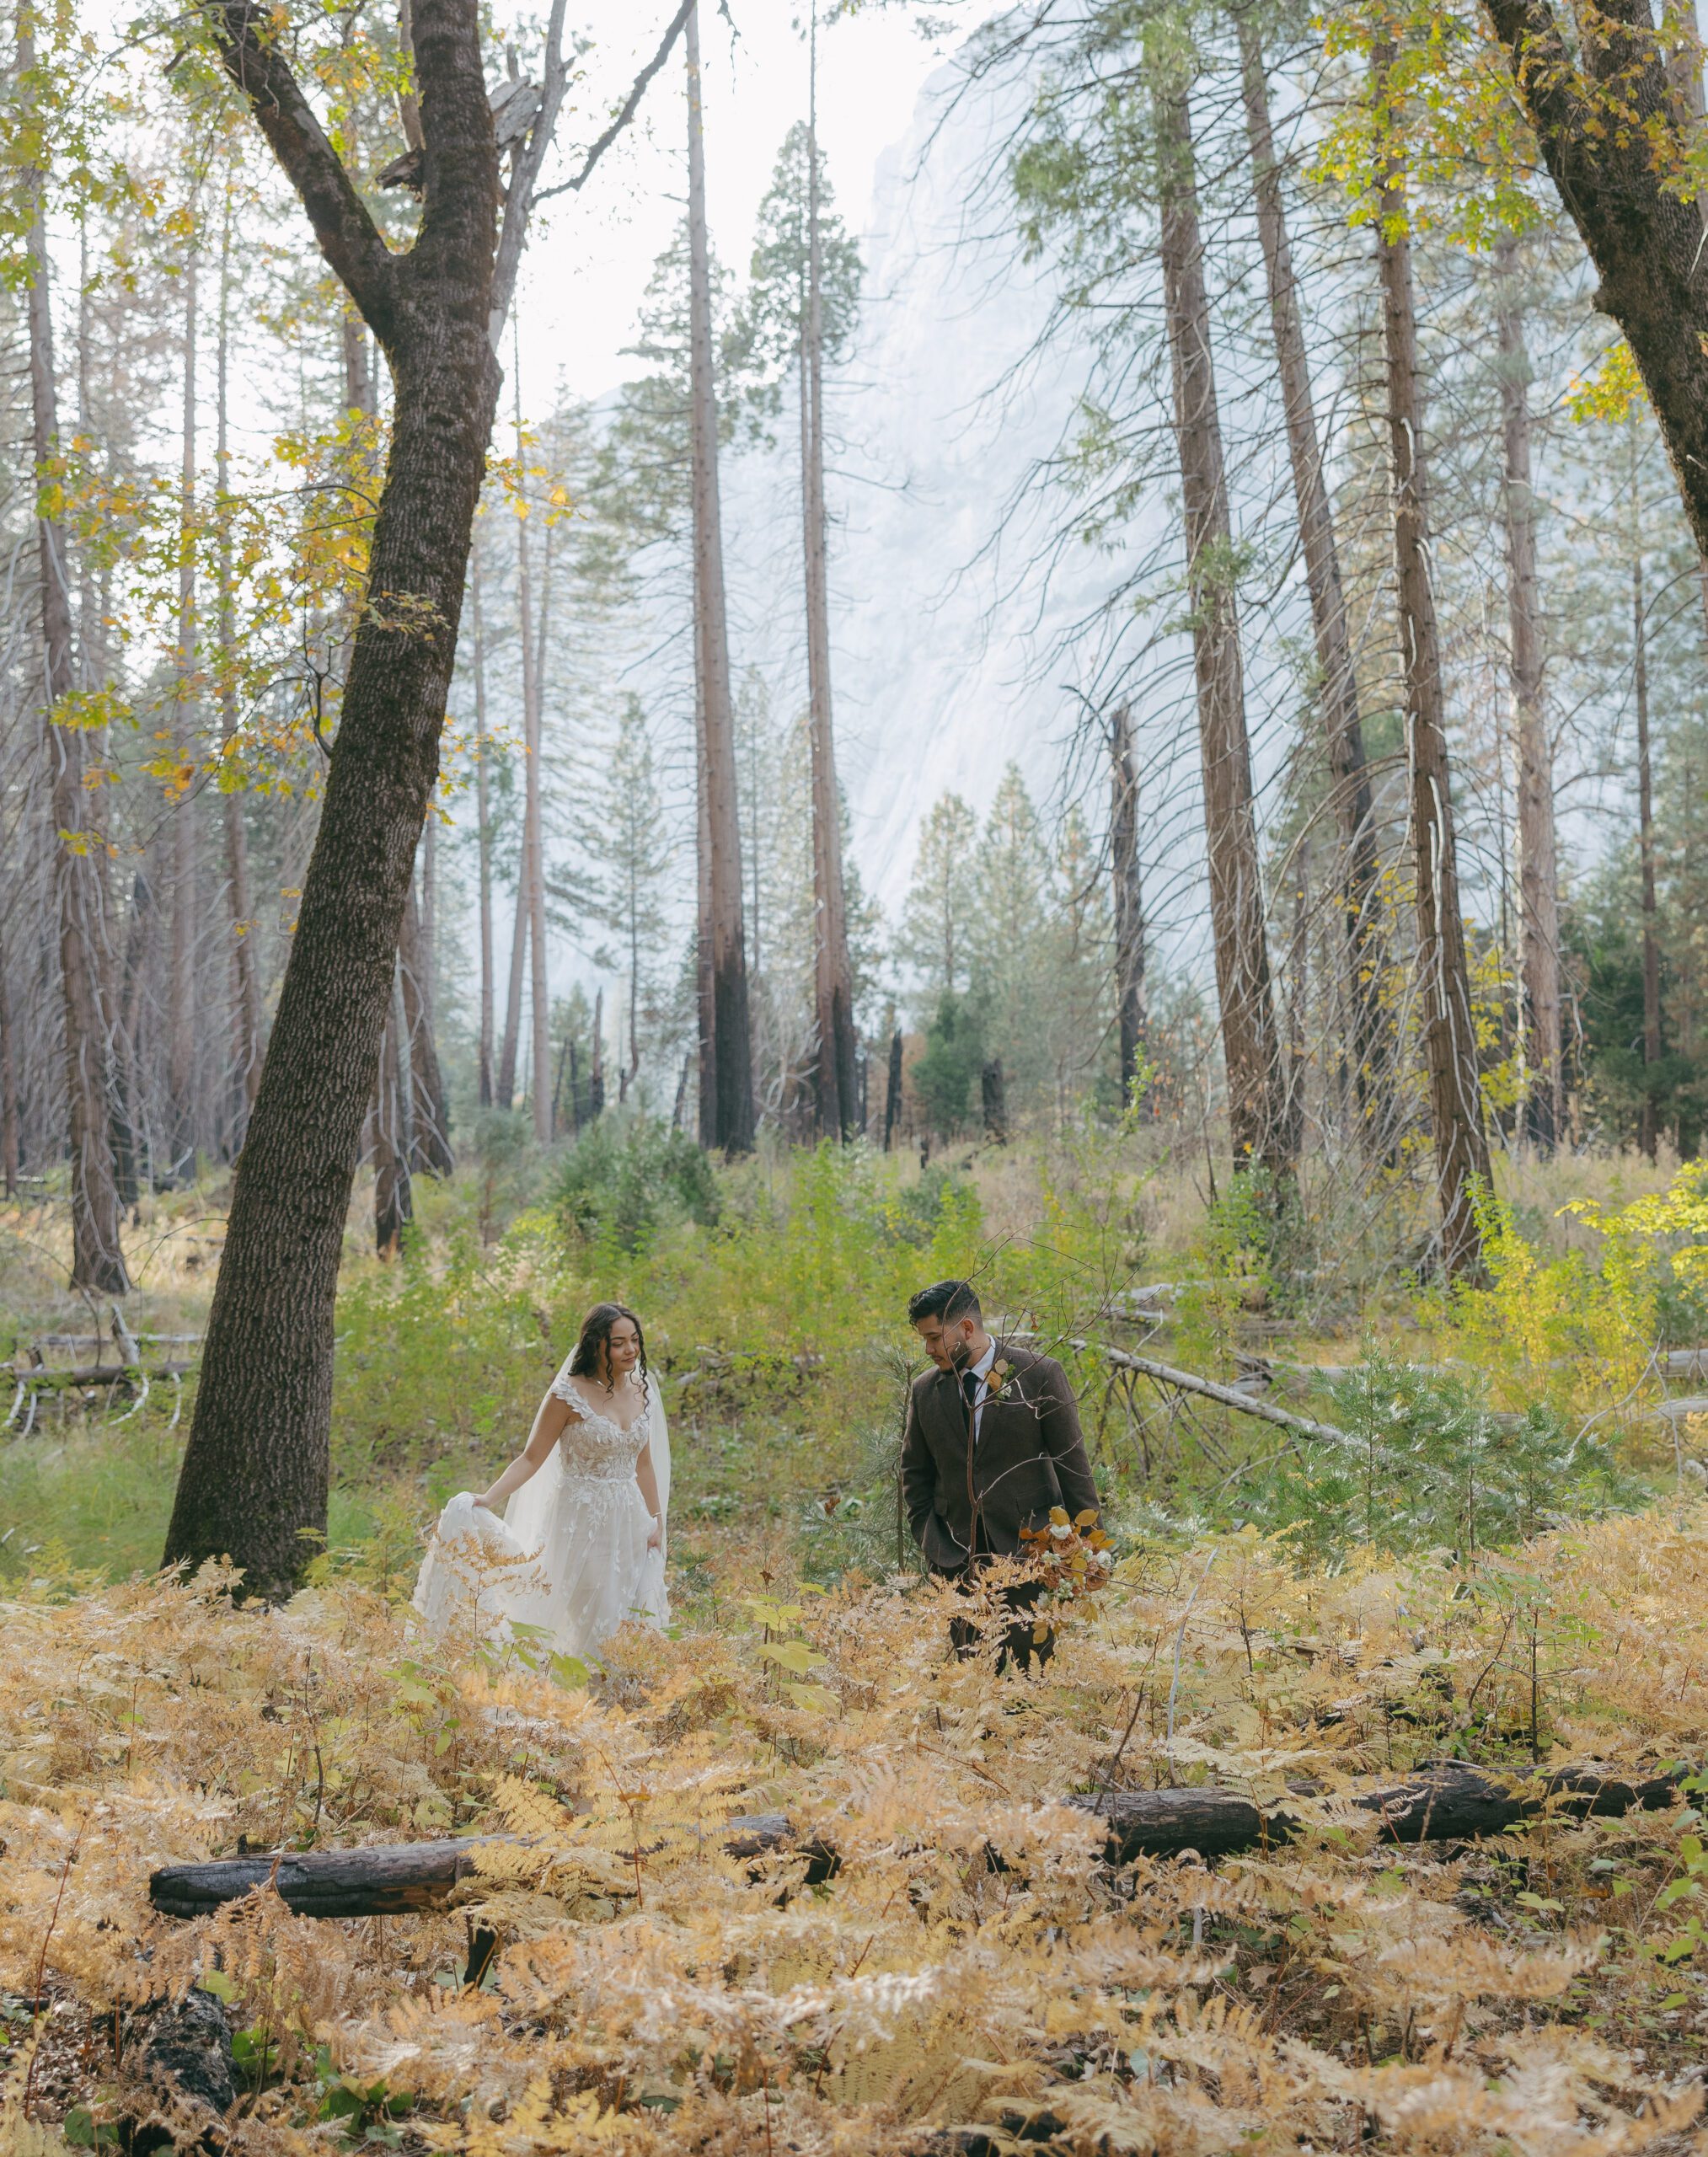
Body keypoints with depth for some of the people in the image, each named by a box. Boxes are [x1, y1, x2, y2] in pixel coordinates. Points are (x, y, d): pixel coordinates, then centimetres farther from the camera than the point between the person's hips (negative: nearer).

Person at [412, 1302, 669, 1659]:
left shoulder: (642, 1391, 6)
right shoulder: (569, 1394, -11)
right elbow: (531, 1458, -10)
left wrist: (656, 1521, 7)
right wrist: (486, 1500, -21)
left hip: (630, 1522, 5)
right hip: (582, 1521, -5)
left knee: (634, 1621, 5)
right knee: (589, 1622, -6)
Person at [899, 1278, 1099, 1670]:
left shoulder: (1041, 1375, -5)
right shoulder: (925, 1390, 6)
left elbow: (1072, 1462, -2)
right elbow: (915, 1472, 14)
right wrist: (930, 1543, 4)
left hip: (1028, 1550, -3)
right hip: (956, 1558, 3)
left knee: (1034, 1664, -1)